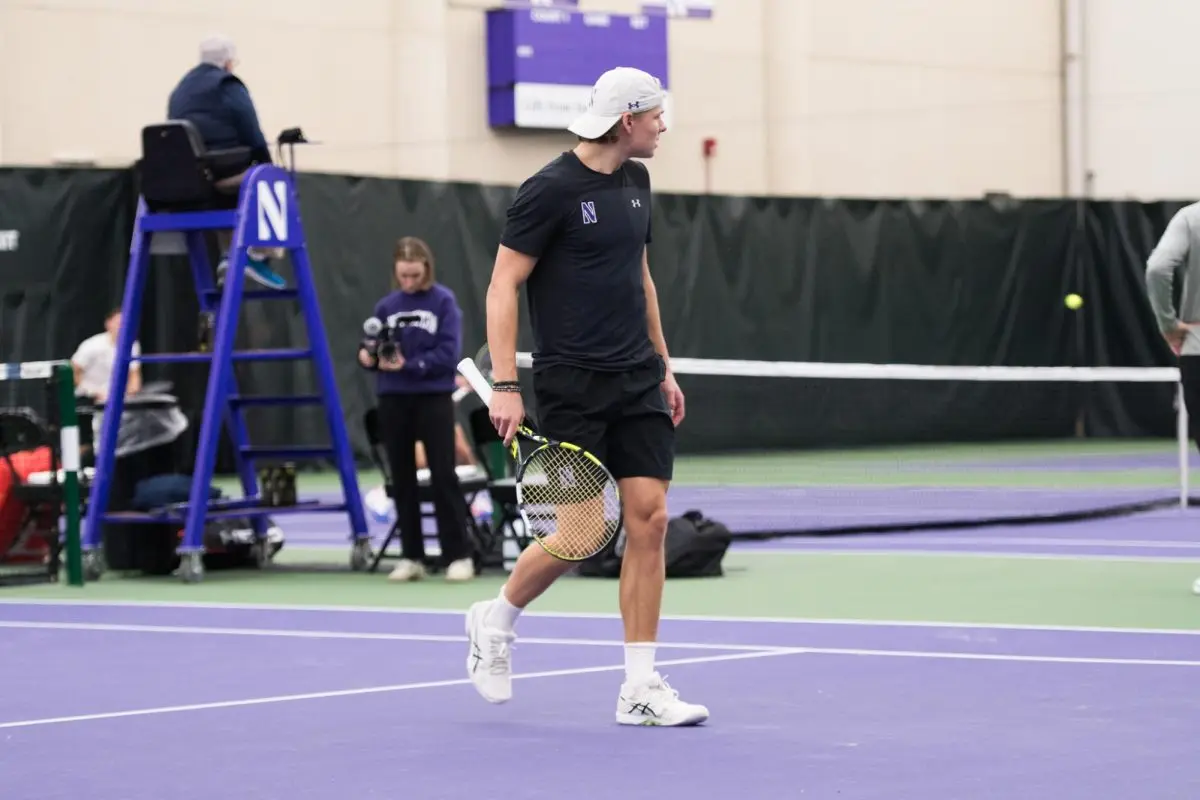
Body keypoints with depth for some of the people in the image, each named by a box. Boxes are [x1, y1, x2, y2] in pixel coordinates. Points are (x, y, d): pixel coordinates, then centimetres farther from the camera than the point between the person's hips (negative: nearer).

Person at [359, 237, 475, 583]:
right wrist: (367, 357, -12)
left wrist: (408, 365, -19)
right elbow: (374, 354, 11)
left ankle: (459, 555, -1)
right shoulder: (386, 306, 6)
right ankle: (411, 557, 13)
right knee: (402, 479, 7)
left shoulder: (443, 302, -4)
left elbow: (448, 354, -11)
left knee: (443, 476, -5)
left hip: (434, 398, -4)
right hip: (393, 399, 4)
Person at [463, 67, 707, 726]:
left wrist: (663, 366, 21)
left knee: (648, 518, -3)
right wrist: (504, 385, -18)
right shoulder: (550, 190, -12)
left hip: (637, 382, 7)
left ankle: (640, 690, 1)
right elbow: (503, 286, -11)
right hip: (571, 386, -7)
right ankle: (495, 621, 23)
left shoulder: (635, 181, 12)